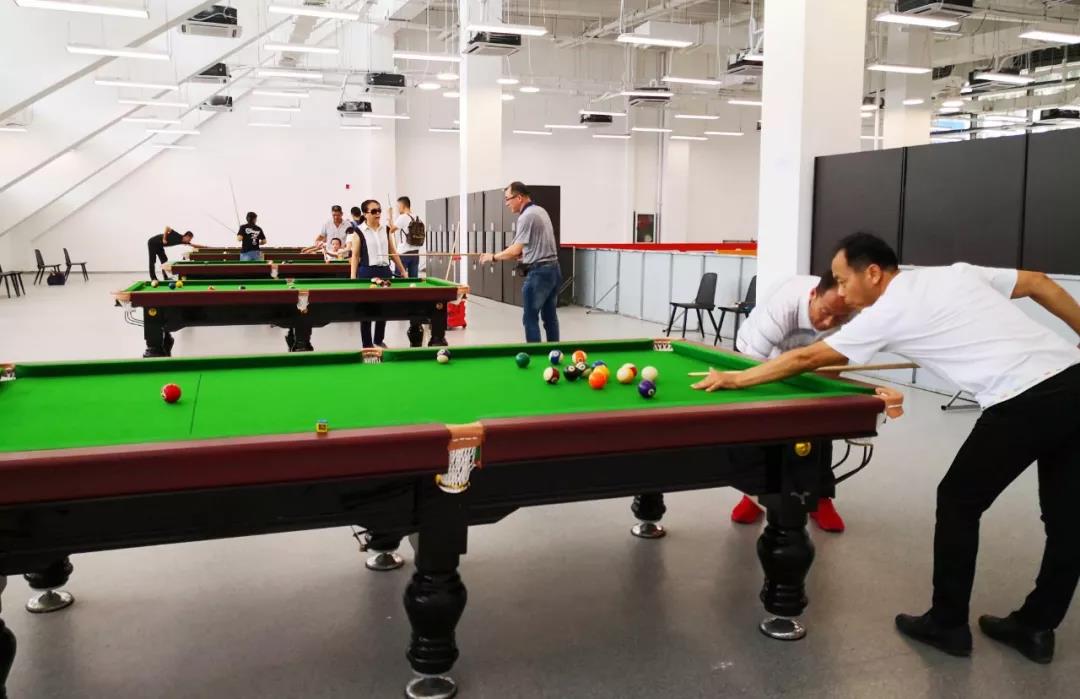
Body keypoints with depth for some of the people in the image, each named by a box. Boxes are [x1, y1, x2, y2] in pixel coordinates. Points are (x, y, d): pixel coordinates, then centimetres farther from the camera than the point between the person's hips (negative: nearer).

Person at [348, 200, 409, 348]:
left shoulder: (386, 230, 7)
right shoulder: (359, 232, -6)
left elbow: (393, 252, 13)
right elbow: (355, 256, -6)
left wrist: (403, 270, 12)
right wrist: (353, 277, -12)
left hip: (385, 271, 5)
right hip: (367, 272, -4)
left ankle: (379, 340, 26)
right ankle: (367, 344, 9)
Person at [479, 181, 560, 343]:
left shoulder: (526, 216, -14)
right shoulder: (541, 211, 15)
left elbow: (516, 250, -15)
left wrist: (493, 257, -3)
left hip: (539, 272, -9)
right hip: (553, 268, 9)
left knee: (530, 318, -3)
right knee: (550, 316, 12)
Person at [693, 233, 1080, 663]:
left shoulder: (885, 314, 0)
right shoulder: (957, 272, 19)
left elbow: (806, 359, 5)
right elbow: (1040, 284, 21)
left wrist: (736, 379, 14)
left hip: (1024, 401, -8)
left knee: (958, 501, 9)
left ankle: (948, 624, 20)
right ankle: (1036, 627, 28)